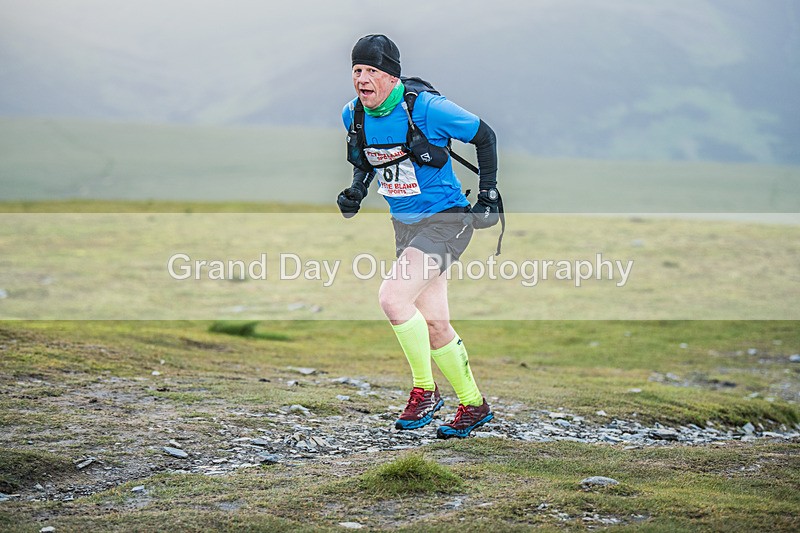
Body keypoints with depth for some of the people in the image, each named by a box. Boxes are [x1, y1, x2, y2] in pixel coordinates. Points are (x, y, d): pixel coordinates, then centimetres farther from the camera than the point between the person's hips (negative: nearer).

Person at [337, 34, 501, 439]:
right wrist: (356, 190, 1)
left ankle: (424, 391, -6)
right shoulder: (353, 114, -1)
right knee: (434, 323, 9)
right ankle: (473, 405, 25)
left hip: (445, 219, -7)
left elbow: (484, 136, -8)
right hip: (405, 224, 7)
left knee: (392, 297, -23)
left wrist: (488, 193, -6)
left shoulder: (425, 107, -20)